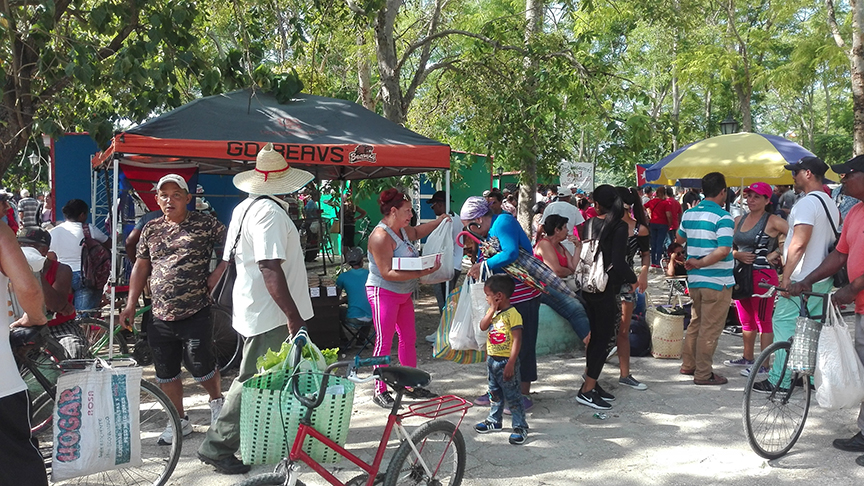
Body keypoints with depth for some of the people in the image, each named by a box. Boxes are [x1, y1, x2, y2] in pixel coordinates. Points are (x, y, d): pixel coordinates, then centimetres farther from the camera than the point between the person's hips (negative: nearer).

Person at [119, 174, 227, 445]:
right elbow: (141, 267, 14)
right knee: (166, 374, 10)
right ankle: (180, 421, 27)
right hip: (160, 318, 5)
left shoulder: (204, 224, -3)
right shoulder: (151, 229, 10)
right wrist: (130, 306, 10)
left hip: (195, 314, -4)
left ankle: (217, 402, 31)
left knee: (202, 369, 0)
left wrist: (215, 277, -7)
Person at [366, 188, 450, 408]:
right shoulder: (381, 237, -22)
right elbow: (387, 273, -26)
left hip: (404, 293, 10)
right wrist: (419, 273, -29)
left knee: (409, 338, 13)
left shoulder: (402, 229, 7)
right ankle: (380, 391, 6)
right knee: (384, 342, -3)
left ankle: (411, 385, 24)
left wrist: (439, 221, 18)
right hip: (384, 293, -10)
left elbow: (416, 232, 31)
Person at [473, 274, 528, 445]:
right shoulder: (492, 311, 6)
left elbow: (517, 341, -21)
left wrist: (510, 364, -23)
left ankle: (520, 427, 7)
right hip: (492, 359, 8)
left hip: (506, 361, -8)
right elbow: (483, 327, -8)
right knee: (495, 393, 21)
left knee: (512, 396, -2)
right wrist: (493, 309, -15)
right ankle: (494, 420, 36)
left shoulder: (513, 314, -19)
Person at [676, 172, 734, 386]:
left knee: (696, 322, 21)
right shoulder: (723, 218, -15)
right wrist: (700, 263, -16)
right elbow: (724, 250, -26)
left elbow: (679, 239, 24)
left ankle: (688, 364, 28)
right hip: (717, 282, -7)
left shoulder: (689, 214, 7)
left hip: (694, 279, 7)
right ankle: (703, 374, 7)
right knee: (710, 328, 1)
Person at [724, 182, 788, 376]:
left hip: (763, 274, -7)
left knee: (763, 321, -2)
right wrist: (737, 255, -7)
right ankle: (747, 358, 31)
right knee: (746, 320, 17)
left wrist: (776, 253, -15)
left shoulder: (772, 221, -8)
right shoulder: (739, 220, 12)